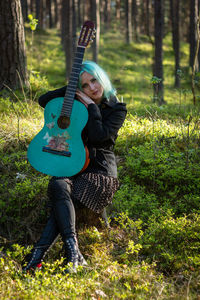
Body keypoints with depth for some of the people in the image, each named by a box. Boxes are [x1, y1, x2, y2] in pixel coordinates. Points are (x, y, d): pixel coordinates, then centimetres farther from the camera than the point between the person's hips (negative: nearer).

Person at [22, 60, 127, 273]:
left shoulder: (117, 109, 1)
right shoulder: (75, 102, 15)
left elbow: (97, 136, -15)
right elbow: (44, 101, 9)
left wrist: (92, 107, -10)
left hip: (100, 168, -3)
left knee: (66, 201, -31)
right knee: (58, 186, -33)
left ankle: (39, 253, -38)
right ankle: (72, 251, -45)